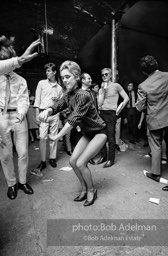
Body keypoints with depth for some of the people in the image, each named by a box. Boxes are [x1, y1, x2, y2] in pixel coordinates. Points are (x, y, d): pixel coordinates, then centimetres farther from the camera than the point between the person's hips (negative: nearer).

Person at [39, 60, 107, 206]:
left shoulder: (83, 95, -25)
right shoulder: (69, 95, 1)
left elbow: (74, 119, -30)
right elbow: (57, 106, -7)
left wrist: (57, 137, -28)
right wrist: (47, 111, -30)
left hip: (99, 132, -8)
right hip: (87, 133, 8)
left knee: (80, 163, -12)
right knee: (73, 161, 3)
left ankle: (92, 191, 15)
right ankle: (84, 189, 24)